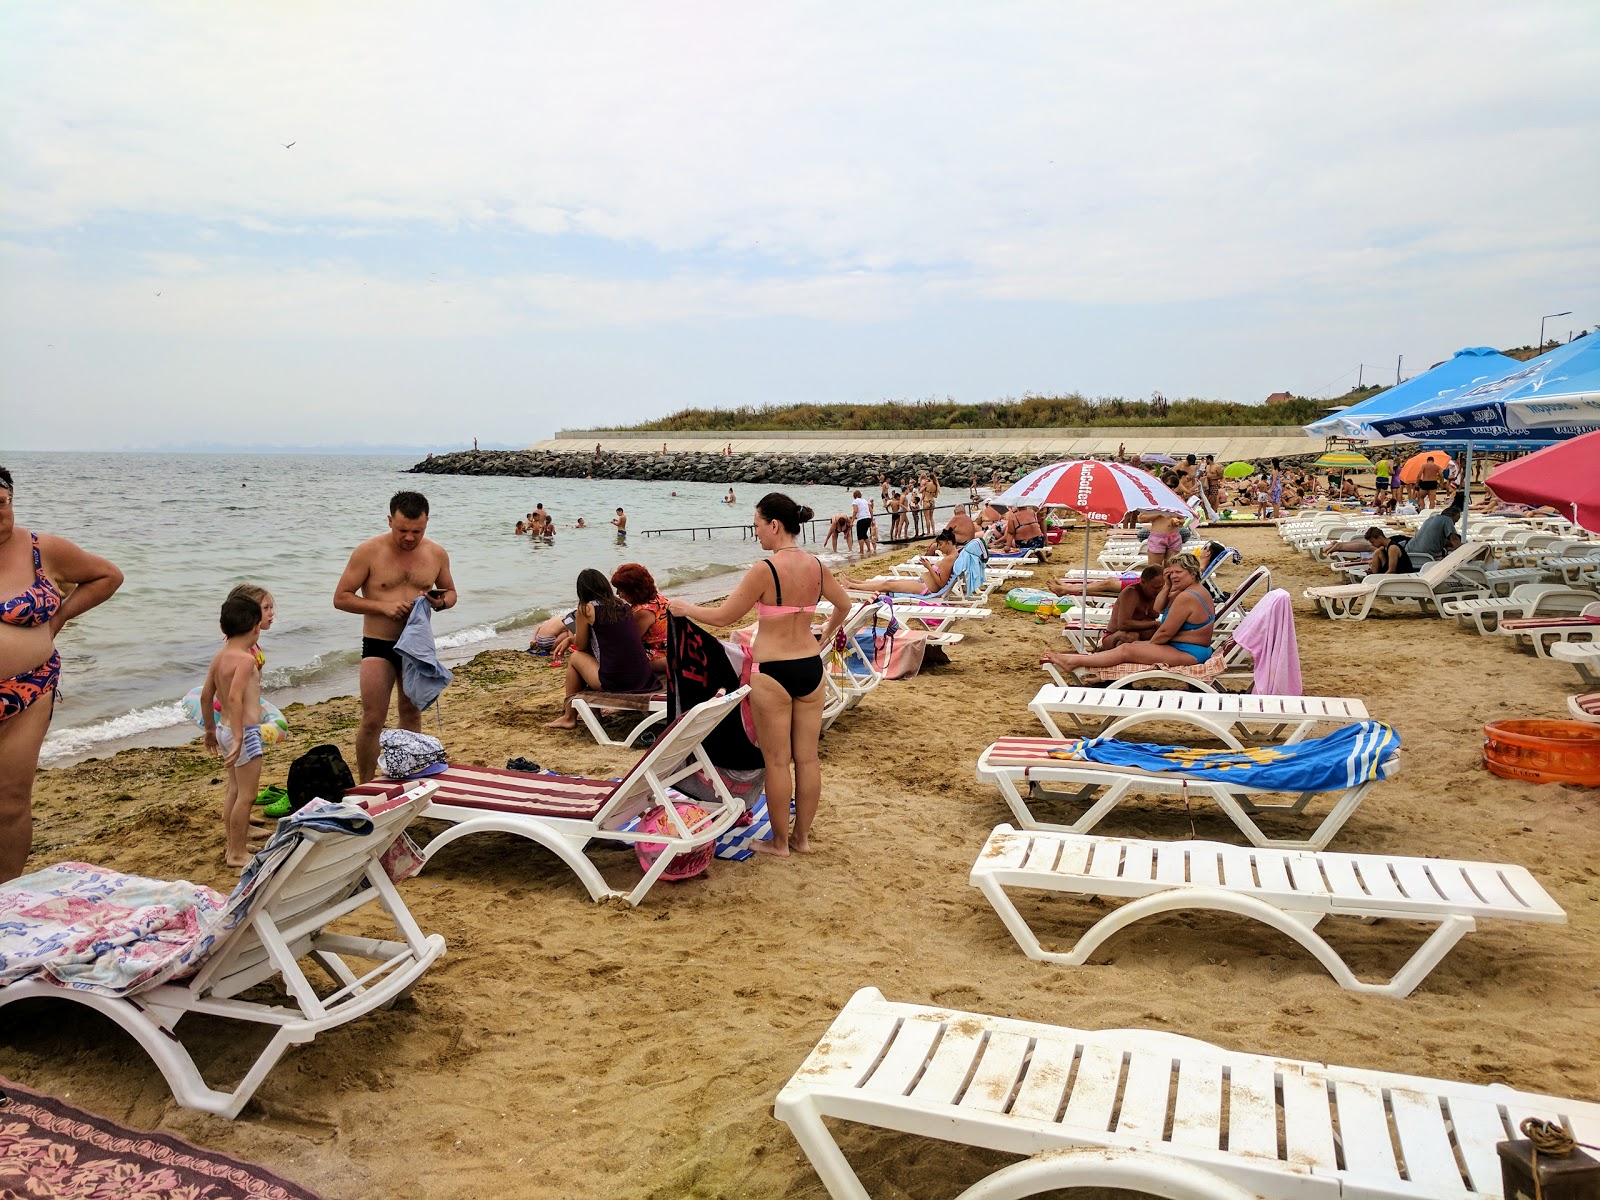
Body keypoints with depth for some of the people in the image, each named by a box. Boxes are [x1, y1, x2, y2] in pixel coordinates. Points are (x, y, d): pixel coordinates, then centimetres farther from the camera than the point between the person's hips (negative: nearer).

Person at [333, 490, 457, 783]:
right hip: (378, 646, -4)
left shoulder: (437, 554, 1)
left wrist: (441, 602, -10)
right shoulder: (369, 552, -10)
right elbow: (341, 598, -8)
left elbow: (451, 593, 15)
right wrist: (383, 606, -21)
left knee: (411, 715, 15)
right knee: (372, 721, -7)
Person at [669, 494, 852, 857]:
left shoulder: (765, 570, -18)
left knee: (777, 761, 6)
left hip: (773, 674, -6)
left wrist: (685, 607, 5)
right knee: (807, 757, 12)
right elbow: (844, 605, 18)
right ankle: (802, 836, 25)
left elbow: (724, 616, -11)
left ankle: (779, 842, 18)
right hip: (811, 667, 6)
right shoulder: (817, 566, 2)